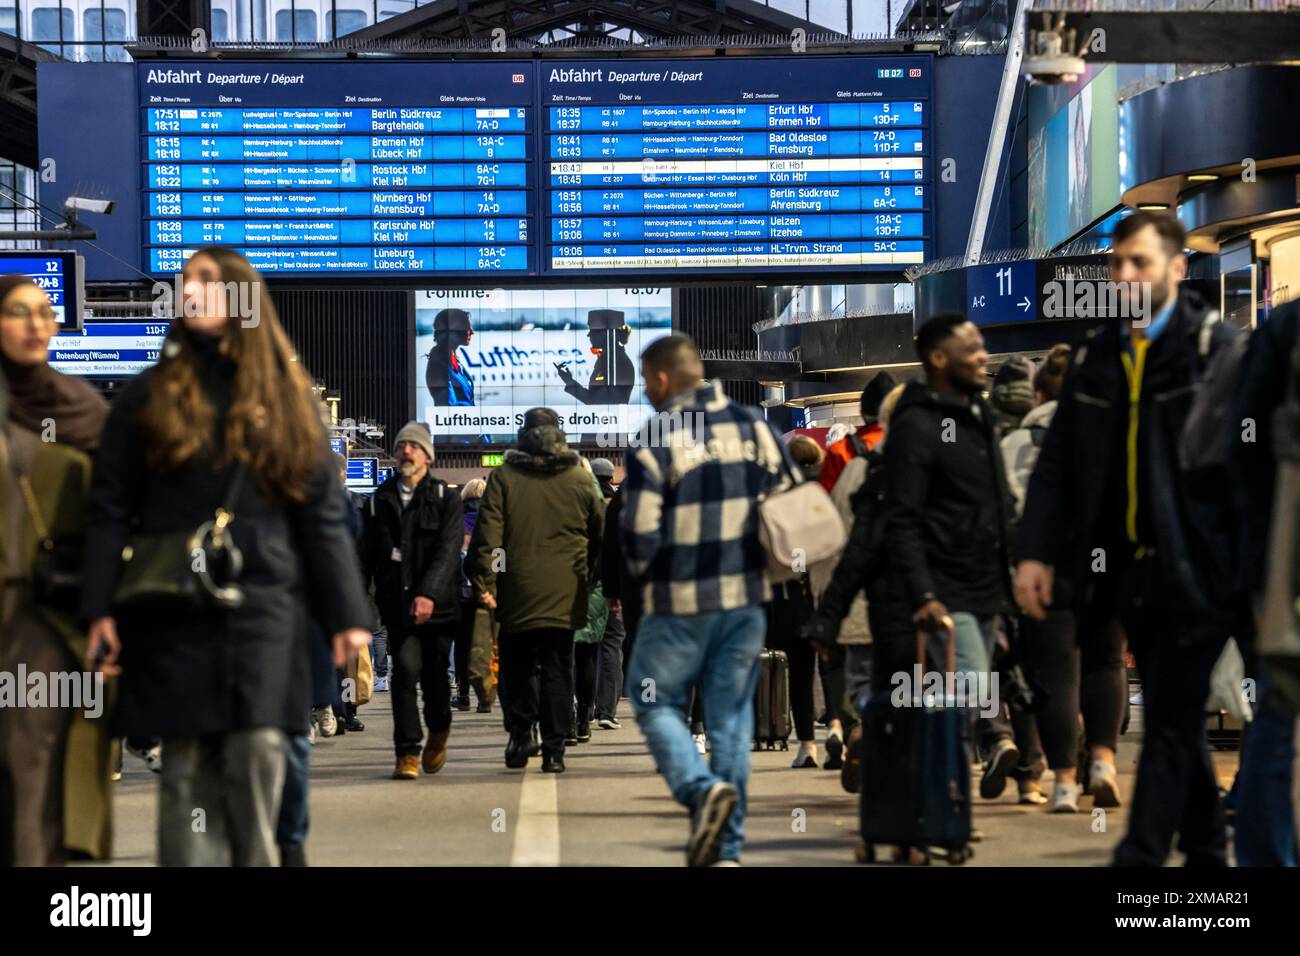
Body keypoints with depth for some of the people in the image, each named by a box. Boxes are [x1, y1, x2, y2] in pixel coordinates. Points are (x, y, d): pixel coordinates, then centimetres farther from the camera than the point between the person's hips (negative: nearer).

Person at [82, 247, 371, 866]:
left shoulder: (286, 397, 10)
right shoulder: (150, 395, 8)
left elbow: (322, 513, 8)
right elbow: (110, 509, 5)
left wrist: (346, 613, 2)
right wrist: (100, 609, -5)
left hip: (264, 606, 0)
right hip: (174, 612, 0)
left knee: (258, 755, -9)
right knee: (187, 769, 0)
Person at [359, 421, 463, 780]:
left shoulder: (447, 499, 1)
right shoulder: (381, 499, 9)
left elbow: (448, 551, -12)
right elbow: (366, 555, 9)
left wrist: (429, 594, -26)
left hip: (438, 603, -1)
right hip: (397, 603, 1)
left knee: (434, 676, 7)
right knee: (406, 669, -15)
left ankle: (438, 730, 39)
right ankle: (407, 753, -7)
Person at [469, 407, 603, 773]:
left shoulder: (504, 478, -1)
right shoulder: (581, 480, 6)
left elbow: (487, 533, -7)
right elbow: (599, 537, 12)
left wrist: (484, 582, -4)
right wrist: (591, 579, 22)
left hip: (517, 592, -1)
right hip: (565, 594, 1)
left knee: (516, 667, 13)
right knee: (557, 671, 3)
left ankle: (521, 735, 5)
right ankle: (554, 749, -1)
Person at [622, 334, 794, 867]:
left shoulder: (656, 440, -11)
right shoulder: (754, 426, 5)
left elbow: (640, 531, -14)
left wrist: (644, 573, 6)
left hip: (680, 602, -5)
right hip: (747, 597, 5)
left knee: (657, 703, 11)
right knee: (731, 713, 10)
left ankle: (702, 788, -14)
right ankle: (726, 847, 9)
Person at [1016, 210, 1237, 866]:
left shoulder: (1214, 347, -6)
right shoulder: (1097, 357, 12)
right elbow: (1056, 464, 11)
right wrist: (1036, 551, 1)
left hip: (1194, 569, -6)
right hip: (1129, 570, 6)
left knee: (1170, 722, -7)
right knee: (1178, 721, 14)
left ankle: (1139, 859, -8)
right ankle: (1206, 850, 25)